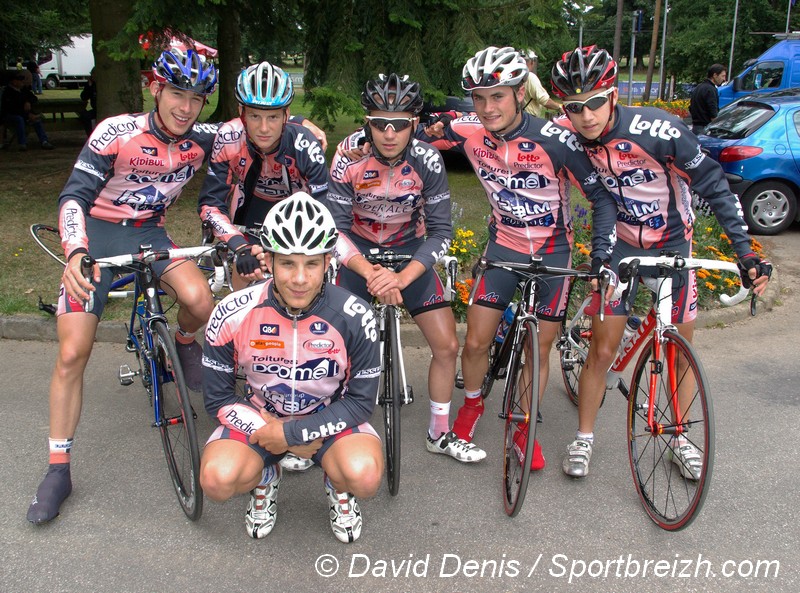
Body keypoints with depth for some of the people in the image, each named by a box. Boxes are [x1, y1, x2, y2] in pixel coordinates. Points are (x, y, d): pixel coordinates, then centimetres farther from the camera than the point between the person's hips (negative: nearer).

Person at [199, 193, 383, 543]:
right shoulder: (233, 315, -19)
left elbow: (361, 400, -13)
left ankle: (338, 489, 8)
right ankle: (265, 481, 9)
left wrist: (291, 433, -21)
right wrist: (268, 431, -20)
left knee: (364, 476, -31)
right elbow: (218, 397, -7)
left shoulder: (354, 316, -21)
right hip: (258, 417, 1)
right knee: (217, 480, -28)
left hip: (329, 418, -1)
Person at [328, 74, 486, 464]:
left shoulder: (427, 160, -20)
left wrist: (401, 278, -30)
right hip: (358, 251, -1)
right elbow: (335, 227, -20)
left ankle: (440, 434, 20)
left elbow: (441, 231, -17)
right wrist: (370, 273, -34)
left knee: (447, 346, -2)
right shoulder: (349, 157, -23)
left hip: (409, 251, 1)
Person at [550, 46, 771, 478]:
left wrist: (745, 250, -20)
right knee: (602, 351, -1)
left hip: (673, 245, -1)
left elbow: (713, 184, -18)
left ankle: (679, 436, 29)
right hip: (621, 245, 1)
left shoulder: (656, 129, -26)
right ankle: (584, 439, 18)